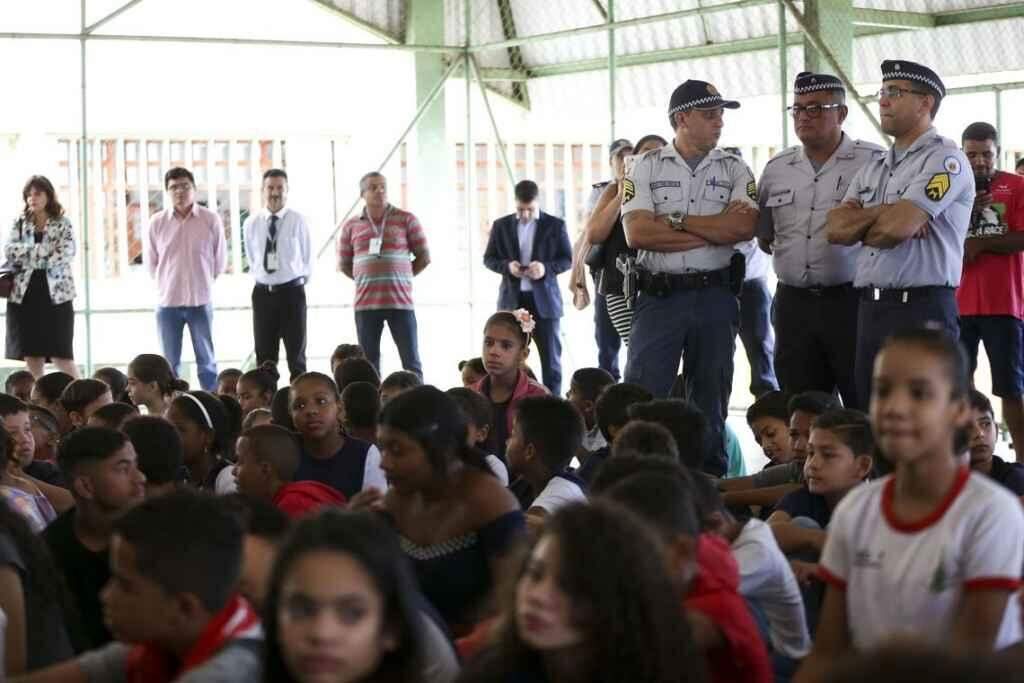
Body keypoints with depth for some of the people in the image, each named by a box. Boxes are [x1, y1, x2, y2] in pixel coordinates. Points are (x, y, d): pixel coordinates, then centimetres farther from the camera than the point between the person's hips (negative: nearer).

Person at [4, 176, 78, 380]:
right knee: (32, 357, 3)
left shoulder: (63, 224, 3)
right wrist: (46, 250, -13)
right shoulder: (19, 224, 10)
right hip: (25, 295, 3)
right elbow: (9, 251, -6)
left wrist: (27, 254, -8)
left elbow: (63, 257, -11)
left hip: (56, 294, -3)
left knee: (62, 356, -4)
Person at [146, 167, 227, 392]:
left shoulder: (211, 219, -4)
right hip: (167, 301, 1)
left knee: (207, 361, 7)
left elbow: (220, 259, 6)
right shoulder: (157, 222, -2)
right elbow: (151, 262, 9)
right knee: (170, 364, 8)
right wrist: (167, 282, 12)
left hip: (200, 300, -1)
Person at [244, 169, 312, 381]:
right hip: (263, 293, 3)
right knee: (264, 356, 7)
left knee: (296, 354, 3)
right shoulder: (251, 224, 2)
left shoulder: (298, 221, -6)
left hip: (292, 292, -2)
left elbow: (307, 258, 5)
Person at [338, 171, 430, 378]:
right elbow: (344, 264, 15)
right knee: (369, 363, 5)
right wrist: (367, 280, 6)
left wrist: (401, 278, 3)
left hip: (400, 301, -2)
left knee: (411, 361, -2)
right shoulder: (351, 226, 8)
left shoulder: (406, 220, 3)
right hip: (365, 304, 2)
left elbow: (424, 257, 5)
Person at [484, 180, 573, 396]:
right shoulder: (501, 225, 7)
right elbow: (488, 259, 9)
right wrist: (507, 266, -12)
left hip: (544, 299, -1)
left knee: (550, 356, 1)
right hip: (512, 299, 1)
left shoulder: (555, 225, 2)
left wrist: (546, 268, -17)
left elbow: (567, 260, 2)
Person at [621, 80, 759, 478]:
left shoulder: (734, 170, 7)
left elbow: (745, 227, -9)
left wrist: (676, 221, -9)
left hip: (715, 297, 2)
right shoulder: (647, 168, 3)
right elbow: (637, 233, -10)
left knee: (711, 396, 9)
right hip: (659, 295, -2)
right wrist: (716, 229, -8)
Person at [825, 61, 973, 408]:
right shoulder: (872, 169, 19)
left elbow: (897, 227, -17)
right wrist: (884, 213, -8)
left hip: (922, 310, -8)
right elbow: (835, 228, 6)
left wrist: (859, 225, 2)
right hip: (870, 310, 8)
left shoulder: (945, 159, -6)